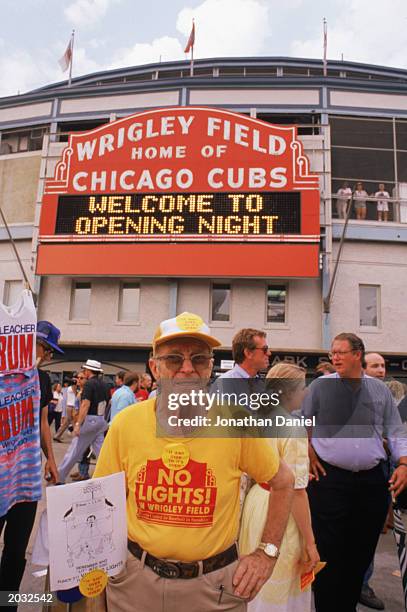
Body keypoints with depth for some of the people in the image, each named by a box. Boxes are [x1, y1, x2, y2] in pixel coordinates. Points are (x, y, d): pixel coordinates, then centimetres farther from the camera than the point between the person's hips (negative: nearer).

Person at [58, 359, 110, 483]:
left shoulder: (89, 383, -10)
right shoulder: (104, 385, 12)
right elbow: (107, 404, 14)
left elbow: (85, 404, -18)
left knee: (74, 450, 2)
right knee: (100, 451, 9)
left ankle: (59, 477, 13)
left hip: (90, 419, -7)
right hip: (101, 421, 7)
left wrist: (78, 424, -18)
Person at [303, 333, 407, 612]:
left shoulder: (380, 390, 6)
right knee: (330, 553, 4)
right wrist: (309, 456, 1)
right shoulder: (320, 386, -1)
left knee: (362, 552, 15)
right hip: (329, 478, -3)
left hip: (372, 481, 3)